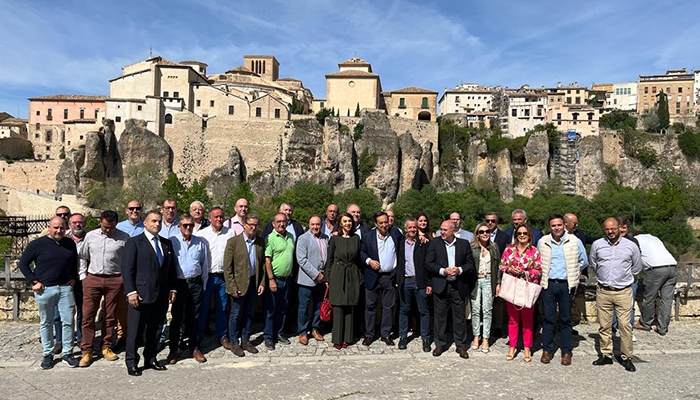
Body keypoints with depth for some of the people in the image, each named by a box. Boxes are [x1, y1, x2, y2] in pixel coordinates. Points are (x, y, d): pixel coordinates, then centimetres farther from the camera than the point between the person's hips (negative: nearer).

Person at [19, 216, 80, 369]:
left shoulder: (70, 243, 6)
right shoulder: (37, 244, -5)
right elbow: (23, 263, 2)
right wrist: (34, 281, -5)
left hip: (65, 288, 2)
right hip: (44, 289, -2)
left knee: (68, 321, 1)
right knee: (45, 323, 9)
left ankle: (67, 353, 13)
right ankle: (48, 354, 22)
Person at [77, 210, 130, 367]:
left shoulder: (123, 238, -2)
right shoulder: (90, 236, 5)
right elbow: (82, 257, 14)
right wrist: (82, 276, 6)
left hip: (115, 280, -1)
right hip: (92, 279, 1)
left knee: (110, 316, 8)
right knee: (88, 316, 1)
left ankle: (106, 347, 22)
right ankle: (87, 351, 11)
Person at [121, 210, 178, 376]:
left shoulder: (167, 243, 13)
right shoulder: (134, 242, -3)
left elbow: (172, 268, 16)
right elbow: (127, 269, -7)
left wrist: (172, 288, 9)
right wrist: (131, 292, -13)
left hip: (161, 296, 5)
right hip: (141, 295, -5)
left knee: (154, 330, 13)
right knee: (135, 330, 3)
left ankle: (150, 359, 25)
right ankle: (131, 362, 16)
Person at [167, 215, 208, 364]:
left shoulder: (201, 242, 5)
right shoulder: (172, 241, -4)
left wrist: (204, 285, 9)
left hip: (196, 283, 2)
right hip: (178, 283, -2)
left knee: (194, 318, 10)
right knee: (176, 317, 4)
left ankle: (194, 348, 21)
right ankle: (173, 350, 16)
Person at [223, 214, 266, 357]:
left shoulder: (260, 242, 4)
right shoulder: (233, 242, -9)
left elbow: (263, 264, 9)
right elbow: (227, 266, -10)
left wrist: (262, 283, 2)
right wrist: (232, 286, -13)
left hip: (254, 283, 4)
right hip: (239, 284, -4)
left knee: (249, 313, 14)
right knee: (236, 314, 6)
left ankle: (246, 341, 27)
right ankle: (234, 343, 20)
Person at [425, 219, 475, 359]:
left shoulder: (464, 244, 3)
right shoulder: (434, 243, 0)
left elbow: (470, 263, 5)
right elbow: (428, 263, -3)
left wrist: (460, 269, -13)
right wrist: (443, 271, -15)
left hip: (458, 286, 0)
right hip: (440, 286, 0)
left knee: (459, 317, 6)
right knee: (440, 316, 7)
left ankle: (461, 346, 19)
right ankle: (440, 344, 21)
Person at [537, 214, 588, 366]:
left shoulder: (574, 241, -1)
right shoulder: (543, 242, 2)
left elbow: (583, 261, 12)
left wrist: (572, 273, 9)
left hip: (566, 285, 0)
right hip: (548, 285, 1)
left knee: (565, 319, 7)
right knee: (548, 318, 5)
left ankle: (566, 352, 16)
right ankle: (547, 350, 15)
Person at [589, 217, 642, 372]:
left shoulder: (631, 246, -1)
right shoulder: (597, 245, 1)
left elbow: (637, 267, 15)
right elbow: (592, 264, 19)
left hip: (624, 291, -1)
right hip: (603, 291, 2)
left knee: (625, 325, -3)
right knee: (604, 326, 7)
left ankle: (626, 357, 10)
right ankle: (606, 355, 19)